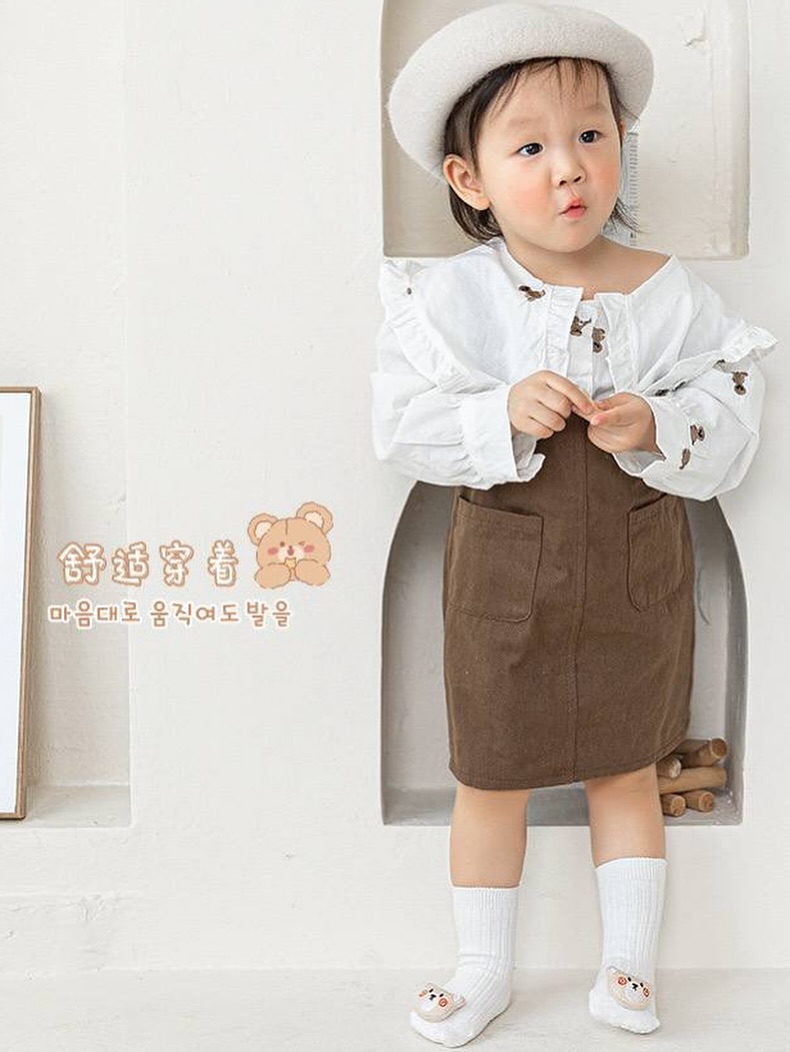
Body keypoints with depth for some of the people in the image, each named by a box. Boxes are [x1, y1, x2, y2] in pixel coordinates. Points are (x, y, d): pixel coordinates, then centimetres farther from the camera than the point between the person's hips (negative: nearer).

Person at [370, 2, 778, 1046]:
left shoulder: (669, 293, -5)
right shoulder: (448, 298, -9)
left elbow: (730, 420, -4)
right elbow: (403, 425, -12)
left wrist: (654, 427, -23)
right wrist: (504, 414, -27)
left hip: (636, 574, 1)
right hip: (504, 577, 0)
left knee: (626, 769, 15)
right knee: (492, 776, 12)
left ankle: (629, 965, 34)